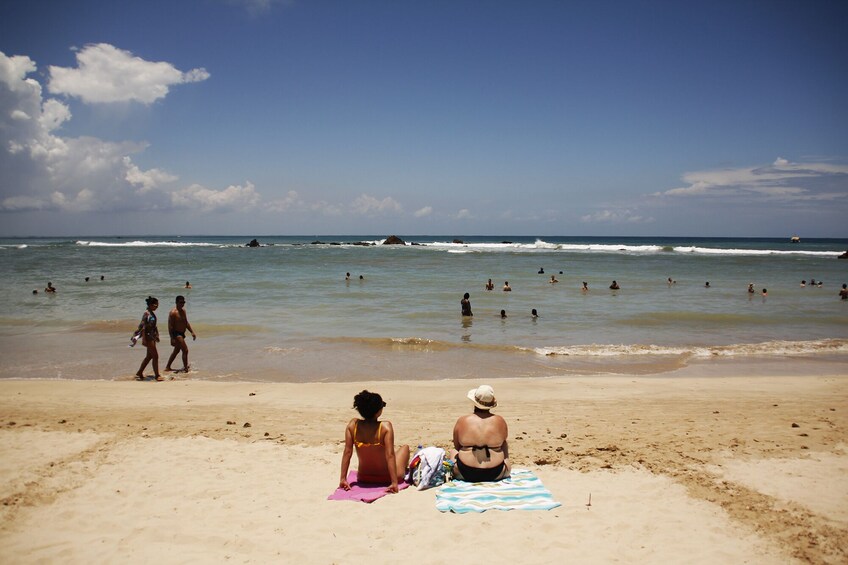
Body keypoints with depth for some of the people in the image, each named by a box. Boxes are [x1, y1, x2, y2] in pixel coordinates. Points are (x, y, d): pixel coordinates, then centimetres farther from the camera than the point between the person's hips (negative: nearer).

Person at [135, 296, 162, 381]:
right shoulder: (146, 313, -15)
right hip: (148, 337, -10)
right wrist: (144, 339, -23)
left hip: (152, 337, 10)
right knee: (155, 356, -5)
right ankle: (157, 375, 3)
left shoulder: (153, 313, 11)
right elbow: (143, 327, -19)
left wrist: (157, 335, 18)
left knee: (149, 356, 15)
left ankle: (139, 373, 25)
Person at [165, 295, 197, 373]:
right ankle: (186, 368, -4)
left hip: (182, 334, 10)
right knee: (185, 350, -11)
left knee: (176, 351, 18)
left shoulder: (183, 310, 10)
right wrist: (172, 338, -24)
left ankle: (167, 367, 29)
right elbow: (170, 326, -19)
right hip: (176, 334, -10)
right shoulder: (173, 312, -17)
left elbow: (186, 323, 20)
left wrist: (192, 332, 16)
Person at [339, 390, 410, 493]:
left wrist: (343, 479, -8)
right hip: (385, 478, -3)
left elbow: (347, 452, -13)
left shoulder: (353, 425, -15)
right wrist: (394, 482, -25)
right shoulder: (385, 427, -25)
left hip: (363, 478, 3)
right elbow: (390, 455, -27)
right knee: (405, 447, 26)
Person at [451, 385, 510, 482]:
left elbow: (457, 447, 8)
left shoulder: (462, 421, -5)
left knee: (453, 452, 30)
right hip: (496, 474, 1)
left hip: (466, 474, -1)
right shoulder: (500, 421, -3)